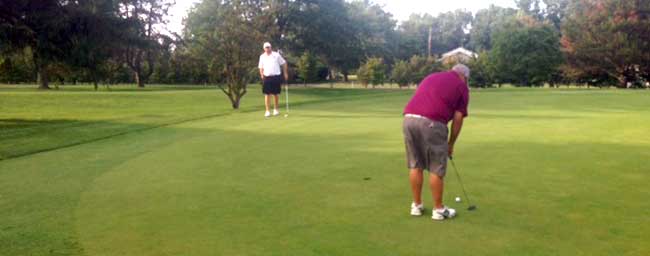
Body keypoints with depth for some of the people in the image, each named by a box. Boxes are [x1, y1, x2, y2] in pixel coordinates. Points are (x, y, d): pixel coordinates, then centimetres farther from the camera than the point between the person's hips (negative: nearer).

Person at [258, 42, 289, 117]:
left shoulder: (276, 55, 0)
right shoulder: (262, 56, 7)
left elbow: (284, 63, 5)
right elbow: (261, 67, 13)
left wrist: (285, 73, 1)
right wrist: (262, 75, -3)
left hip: (276, 77, -1)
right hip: (267, 77, 1)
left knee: (276, 94, 6)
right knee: (267, 94, -3)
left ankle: (275, 109, 22)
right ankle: (267, 111, 1)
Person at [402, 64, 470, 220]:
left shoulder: (431, 77, 30)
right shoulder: (462, 87, 14)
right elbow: (458, 119, 8)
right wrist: (451, 144, 19)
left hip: (409, 119, 6)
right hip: (432, 123, -5)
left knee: (415, 165, 17)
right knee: (436, 169, 8)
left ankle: (416, 205, 26)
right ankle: (438, 209, 19)